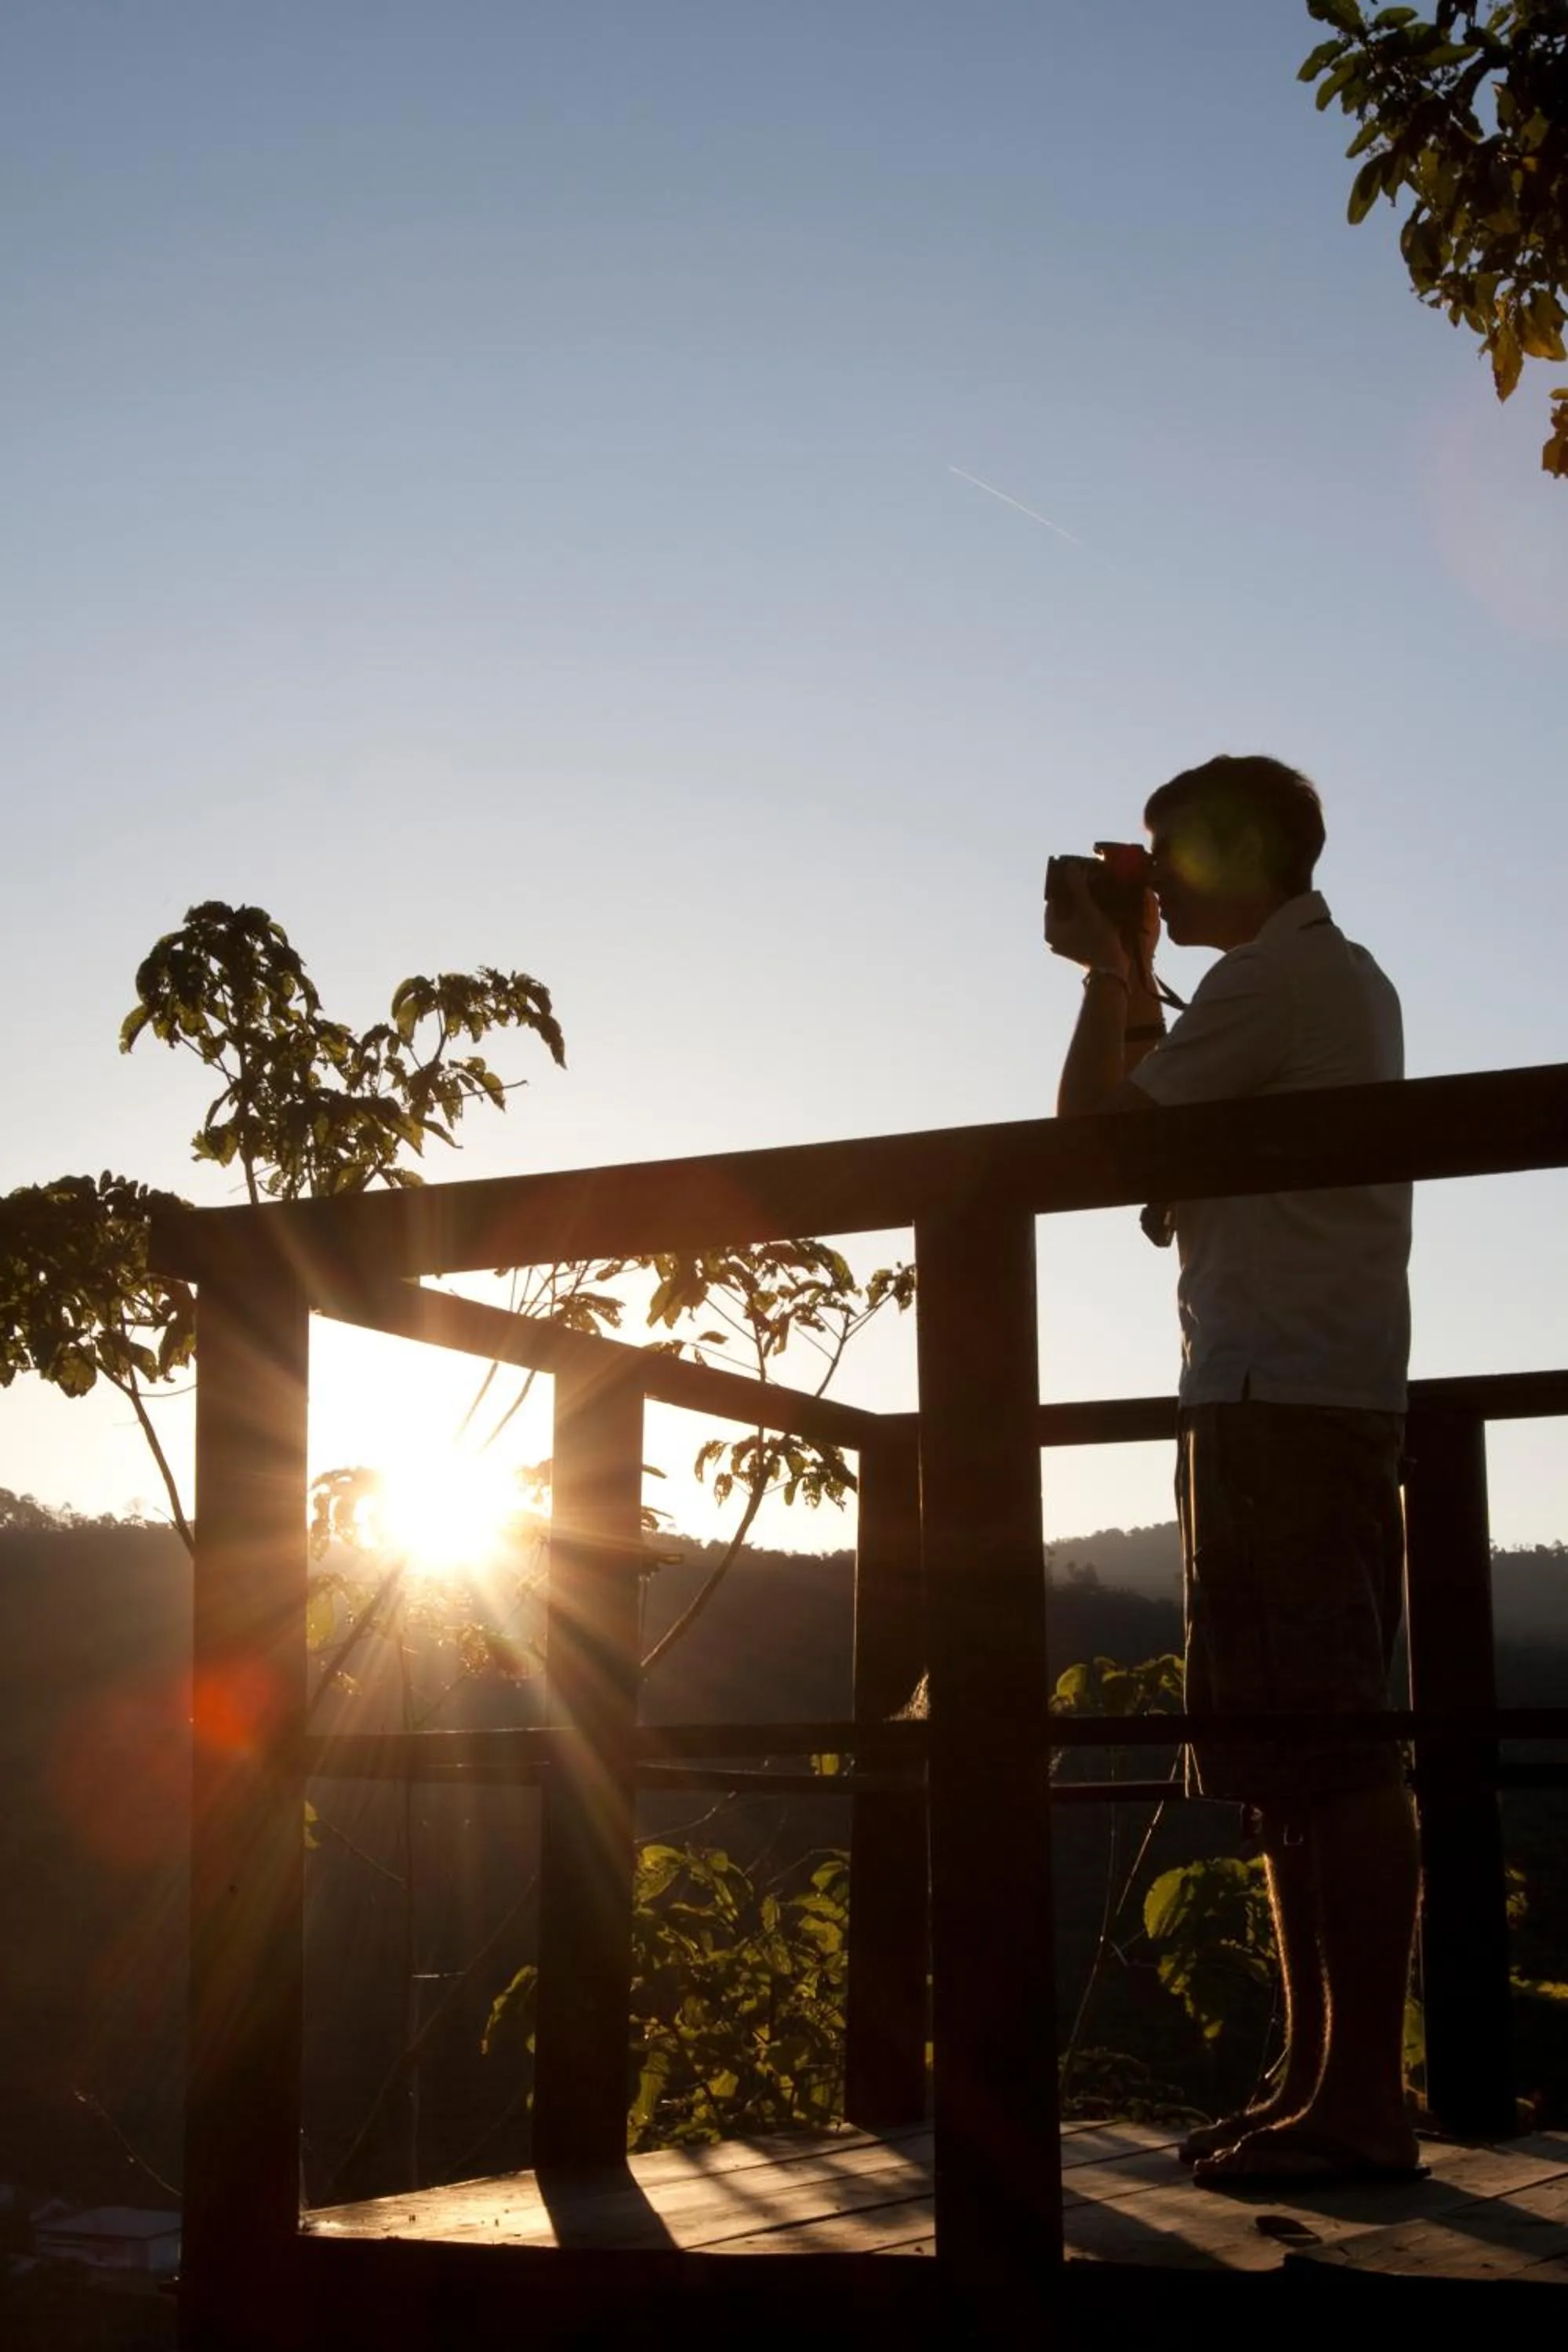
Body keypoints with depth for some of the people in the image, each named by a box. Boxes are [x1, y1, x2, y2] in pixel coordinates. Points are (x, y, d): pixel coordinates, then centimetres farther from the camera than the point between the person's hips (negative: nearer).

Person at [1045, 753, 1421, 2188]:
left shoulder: (1273, 973, -8)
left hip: (1280, 1399, -11)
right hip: (1322, 1405, 11)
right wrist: (1129, 980, 26)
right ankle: (1318, 2078, 14)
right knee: (1303, 1762, 10)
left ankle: (1362, 2100, -9)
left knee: (1325, 1757, -11)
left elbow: (1094, 1135, -8)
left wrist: (1106, 975, 6)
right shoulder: (1341, 979, 24)